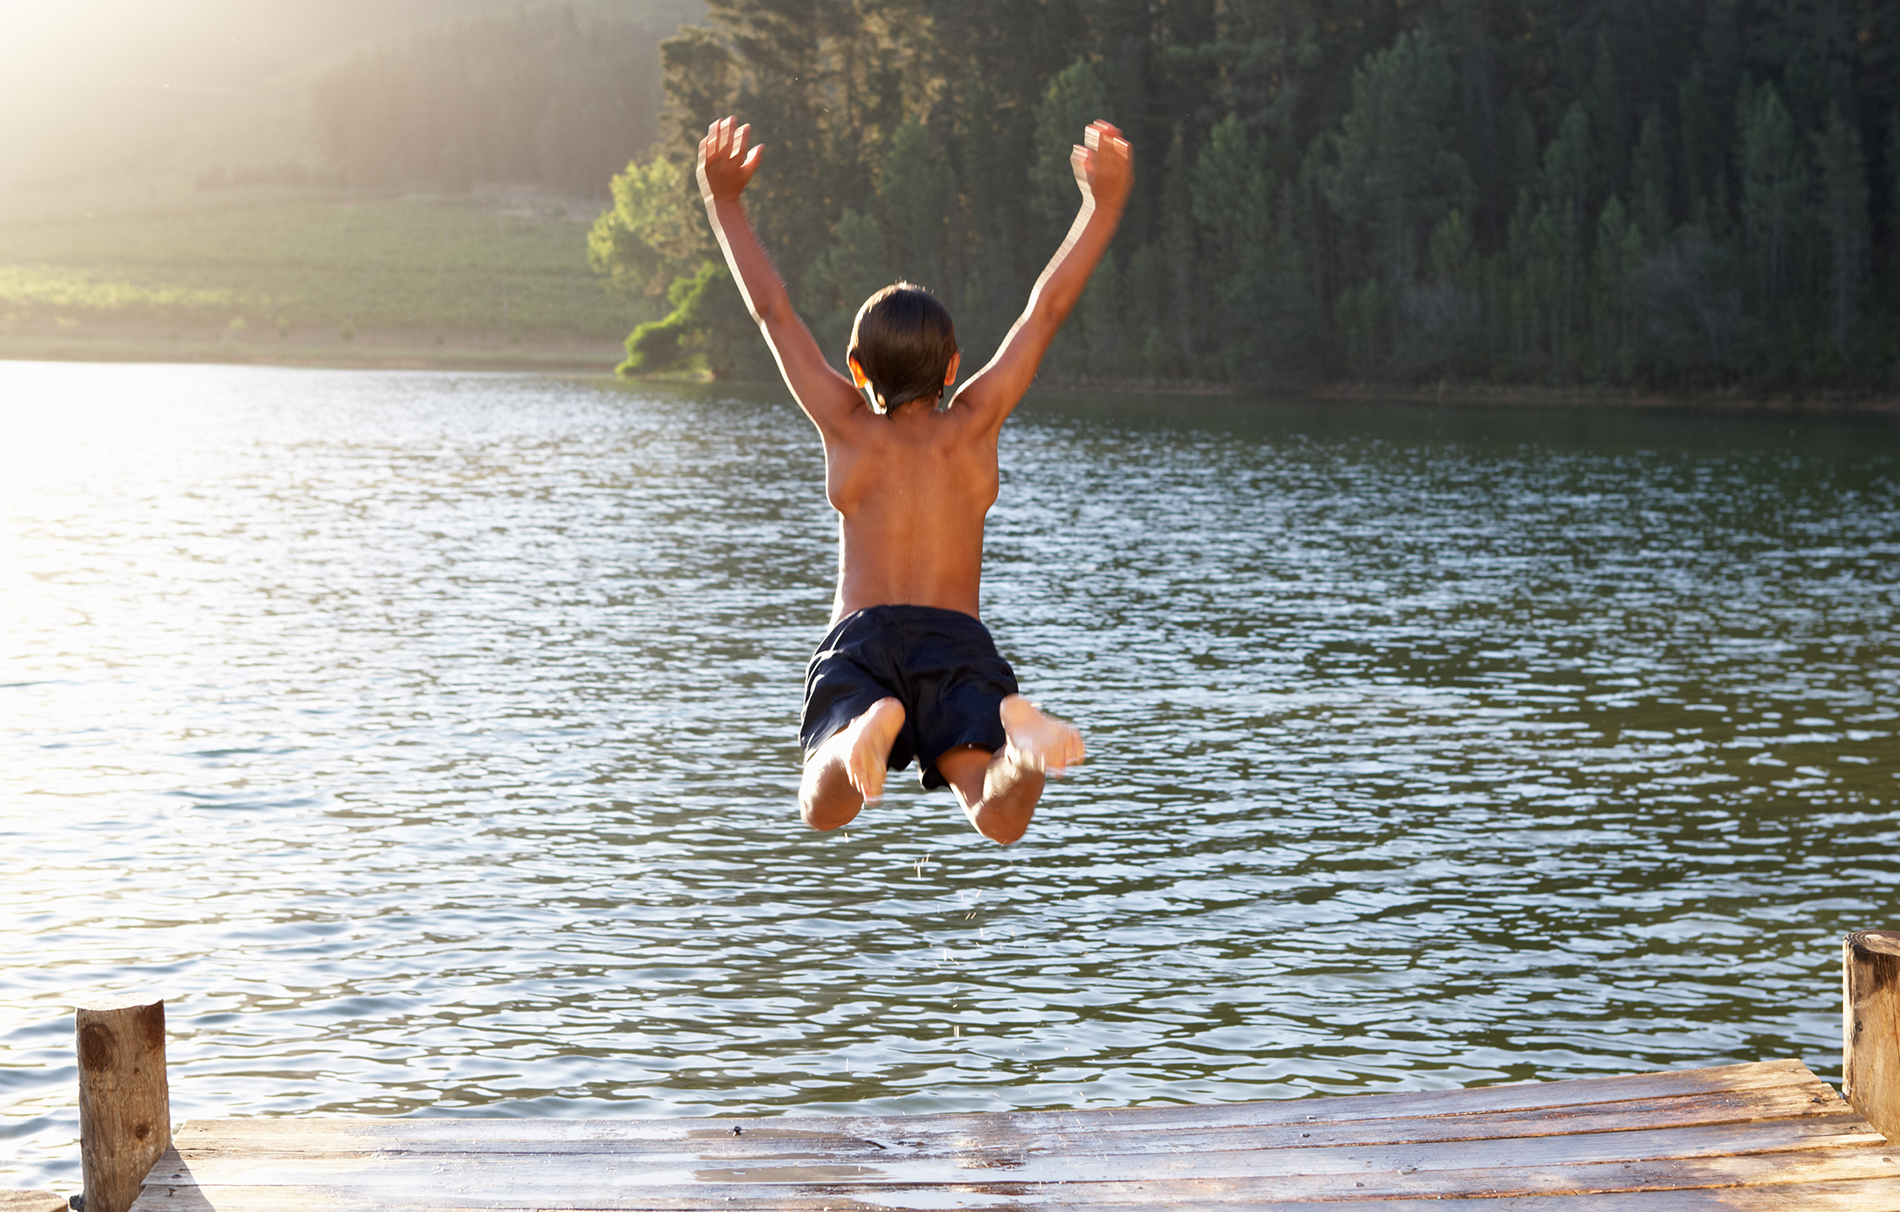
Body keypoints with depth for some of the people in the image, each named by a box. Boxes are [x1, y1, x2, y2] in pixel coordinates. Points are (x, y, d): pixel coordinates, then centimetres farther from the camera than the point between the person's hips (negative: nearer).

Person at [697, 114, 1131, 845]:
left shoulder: (848, 427, 13)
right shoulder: (972, 424, 13)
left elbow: (773, 312, 18)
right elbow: (1047, 309, 15)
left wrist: (724, 203, 25)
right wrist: (1102, 206, 17)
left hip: (861, 634, 0)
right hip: (958, 640, 0)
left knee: (824, 811, -15)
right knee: (999, 819, -18)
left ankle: (865, 729, -48)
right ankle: (1021, 736, -53)